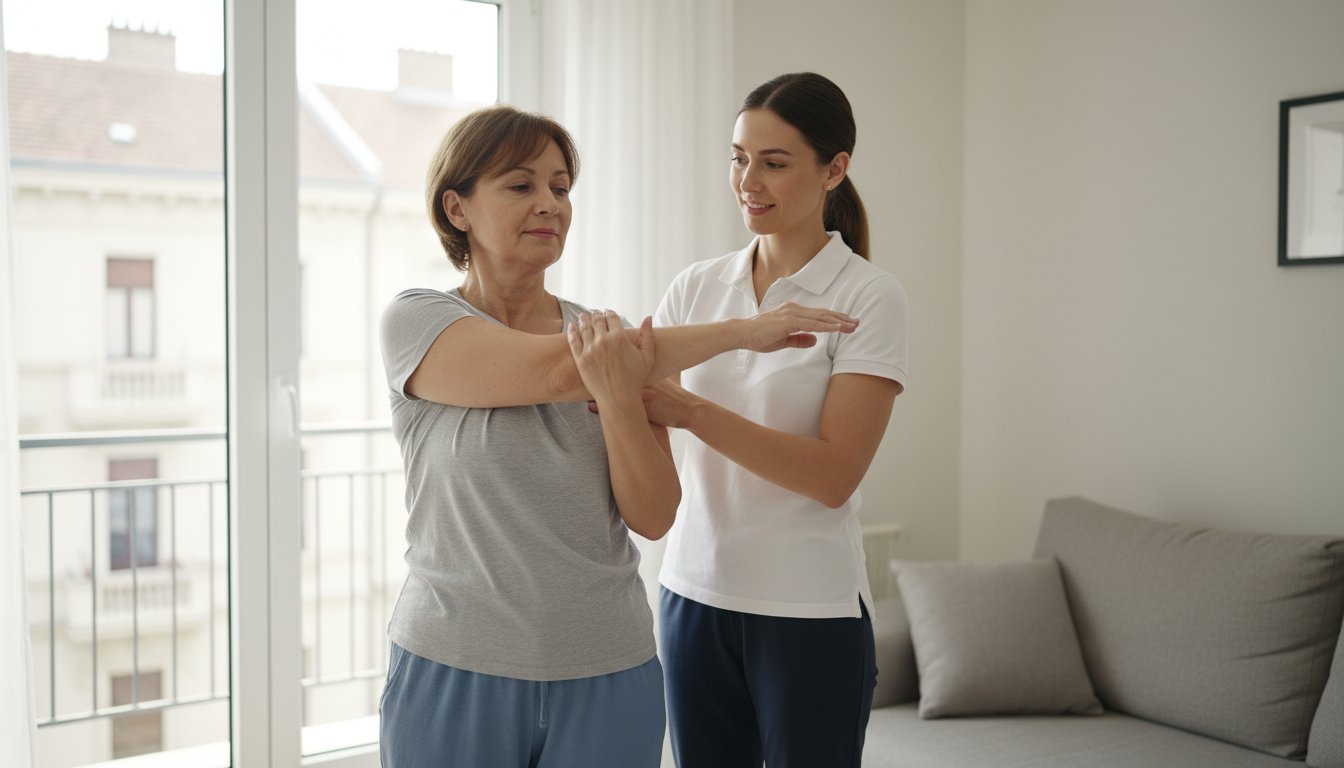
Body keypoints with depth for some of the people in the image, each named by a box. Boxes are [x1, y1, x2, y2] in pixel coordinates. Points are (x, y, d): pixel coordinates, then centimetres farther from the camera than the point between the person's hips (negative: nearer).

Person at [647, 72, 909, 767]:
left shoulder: (870, 296, -9)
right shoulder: (698, 286, 5)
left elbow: (834, 475, -17)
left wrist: (691, 410, -24)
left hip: (809, 607, -4)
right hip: (694, 590, 4)